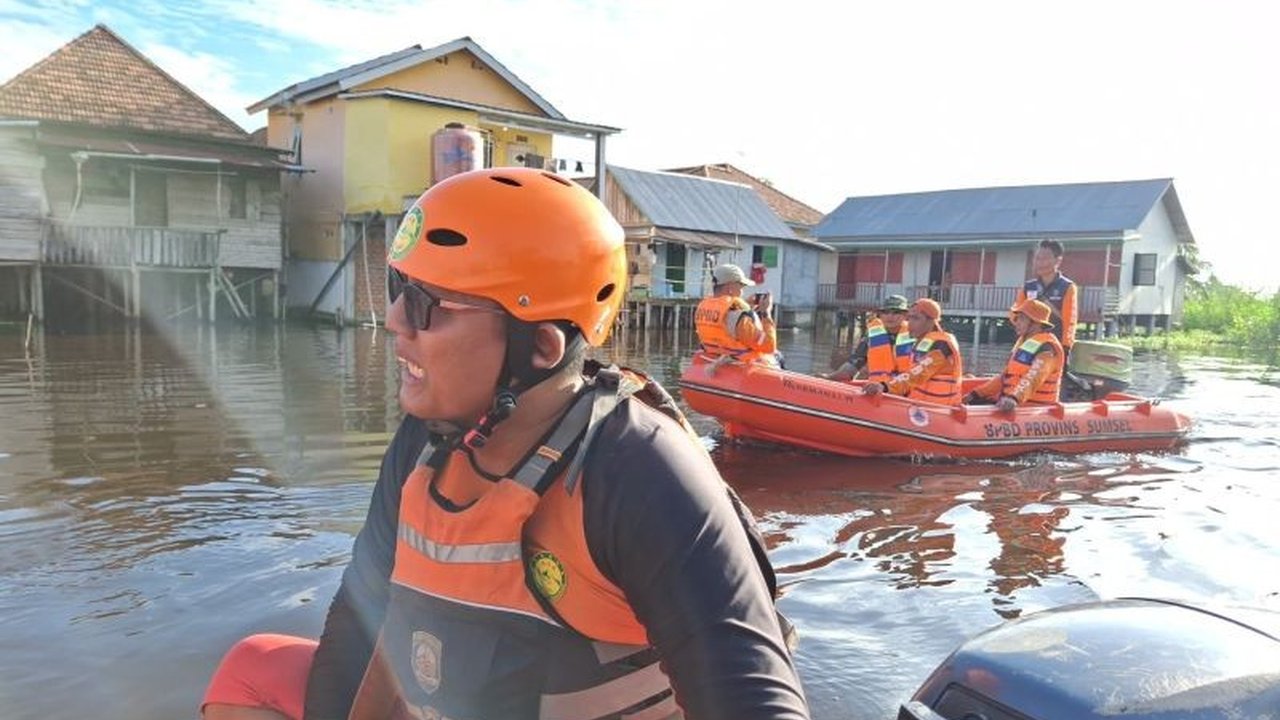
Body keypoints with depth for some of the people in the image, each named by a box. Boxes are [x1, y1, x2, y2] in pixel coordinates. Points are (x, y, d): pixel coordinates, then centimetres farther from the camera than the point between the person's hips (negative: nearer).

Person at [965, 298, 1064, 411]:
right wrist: (977, 393, 15)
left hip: (1034, 407, -10)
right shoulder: (1023, 341, 20)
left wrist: (1014, 397, -48)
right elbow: (1006, 376, 23)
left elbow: (1032, 379, -30)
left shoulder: (1046, 347, -12)